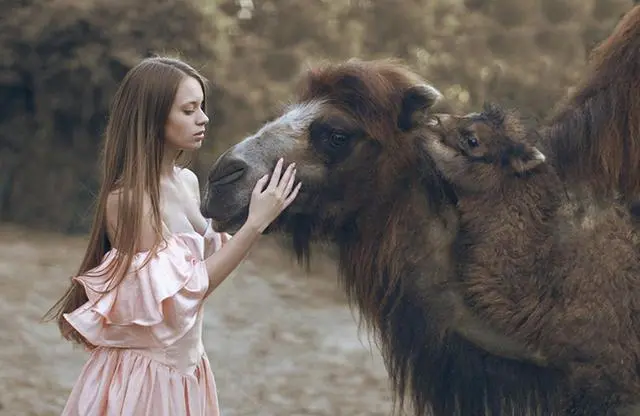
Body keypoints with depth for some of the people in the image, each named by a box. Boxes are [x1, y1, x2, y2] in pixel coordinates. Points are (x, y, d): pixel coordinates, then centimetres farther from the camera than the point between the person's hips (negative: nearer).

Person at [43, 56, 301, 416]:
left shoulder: (188, 182, 2)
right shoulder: (126, 199, -19)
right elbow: (183, 292, -20)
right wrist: (255, 223, -23)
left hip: (188, 367, 7)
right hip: (144, 373, -7)